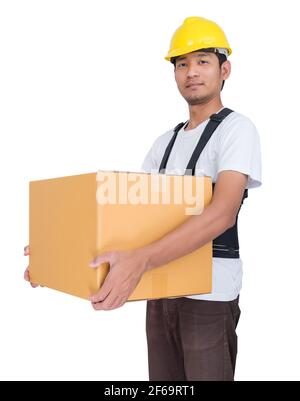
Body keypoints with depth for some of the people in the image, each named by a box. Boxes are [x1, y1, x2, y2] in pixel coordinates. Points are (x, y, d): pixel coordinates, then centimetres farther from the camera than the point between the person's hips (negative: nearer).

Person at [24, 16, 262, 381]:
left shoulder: (237, 128, -9)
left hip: (210, 293, -6)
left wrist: (140, 260, -39)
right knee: (163, 377, 14)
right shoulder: (165, 142, 13)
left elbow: (222, 213, -25)